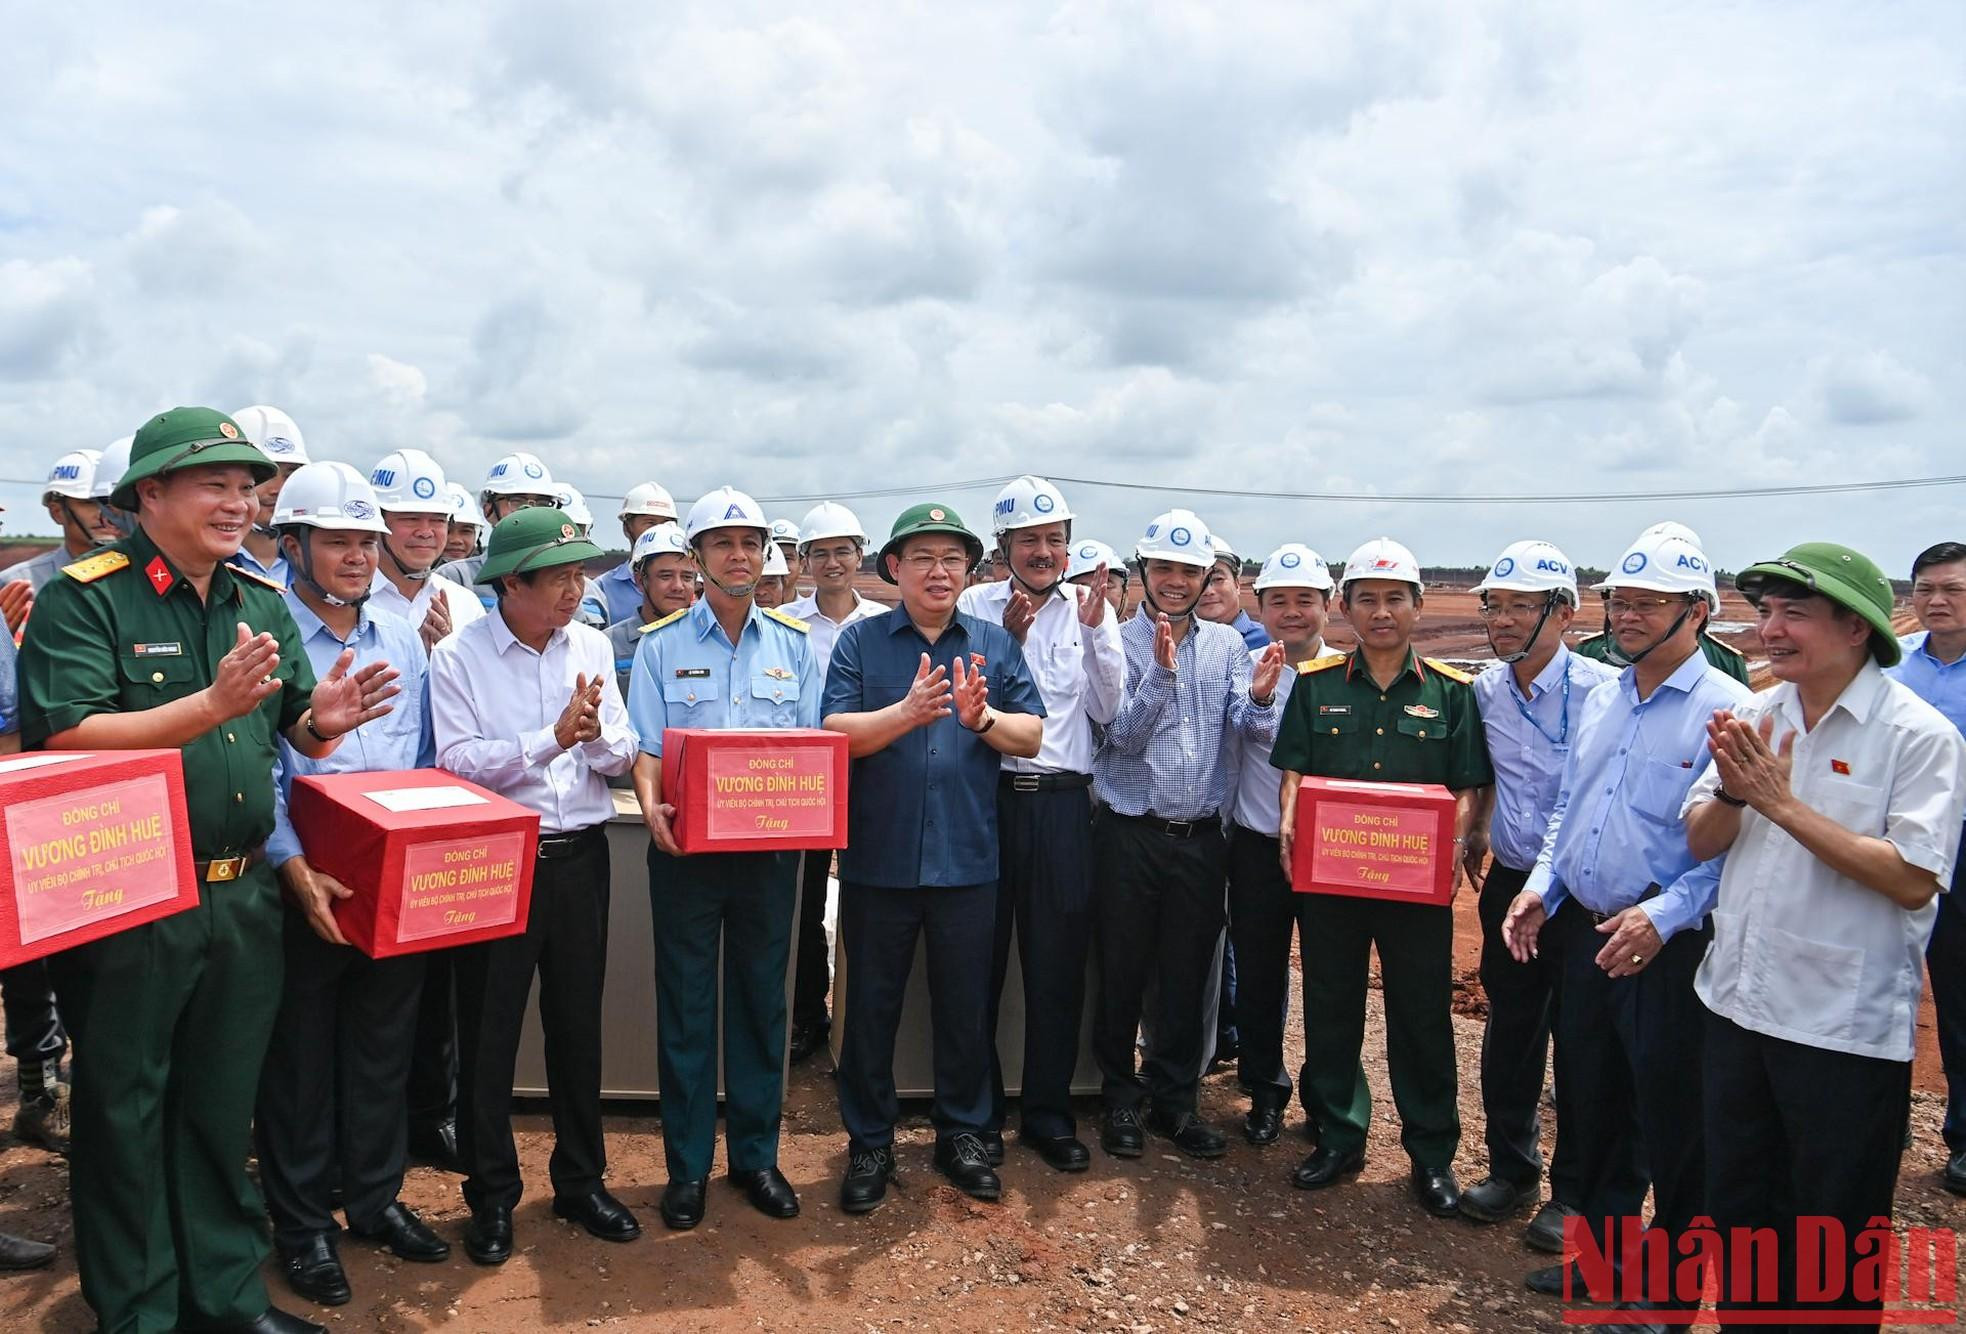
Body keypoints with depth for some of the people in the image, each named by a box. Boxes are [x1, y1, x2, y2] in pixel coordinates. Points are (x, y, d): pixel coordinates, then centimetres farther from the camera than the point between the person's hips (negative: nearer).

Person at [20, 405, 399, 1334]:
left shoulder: (262, 602, 9)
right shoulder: (83, 598, -9)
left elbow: (295, 736, 13)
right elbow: (65, 738, -20)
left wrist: (322, 722, -10)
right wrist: (212, 705, -26)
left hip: (243, 898, 6)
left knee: (222, 1107, 17)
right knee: (124, 1111, 10)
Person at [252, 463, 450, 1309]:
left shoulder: (403, 642, 8)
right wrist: (297, 872, -22)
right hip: (305, 885, -4)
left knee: (384, 1047, 15)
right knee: (300, 1056, 9)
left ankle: (376, 1198, 31)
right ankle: (302, 1223, 24)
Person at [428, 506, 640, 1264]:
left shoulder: (592, 647, 4)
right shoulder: (459, 658, -7)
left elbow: (622, 755, 4)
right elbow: (458, 763, -16)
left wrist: (597, 736, -18)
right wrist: (552, 737, -21)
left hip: (579, 857, 4)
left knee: (577, 1023, 13)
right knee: (488, 1033, 8)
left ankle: (581, 1180, 29)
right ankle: (491, 1195, 25)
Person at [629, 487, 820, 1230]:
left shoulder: (793, 644, 8)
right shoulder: (662, 644, 2)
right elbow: (645, 745, -1)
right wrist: (651, 802, -22)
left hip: (771, 848, 2)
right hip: (686, 845, -2)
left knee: (761, 998, 10)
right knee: (685, 1002, 5)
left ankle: (755, 1154, 24)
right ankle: (687, 1165, 18)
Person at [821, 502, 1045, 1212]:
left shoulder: (995, 643, 6)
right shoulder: (861, 640, 0)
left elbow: (1032, 734, 2)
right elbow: (835, 733, -11)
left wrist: (982, 718, -17)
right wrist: (907, 712, -25)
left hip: (967, 858, 2)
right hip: (878, 856, -1)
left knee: (965, 1004, 13)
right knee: (871, 1006, 10)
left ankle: (962, 1133, 31)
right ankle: (869, 1143, 26)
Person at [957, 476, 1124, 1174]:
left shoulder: (1091, 608, 7)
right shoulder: (976, 607, 2)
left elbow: (1109, 711, 1)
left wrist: (1097, 633, -9)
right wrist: (1007, 638, -15)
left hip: (1064, 802, 2)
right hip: (987, 795, -1)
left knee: (1058, 962, 9)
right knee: (980, 959, 7)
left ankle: (1048, 1110, 25)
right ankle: (978, 1111, 23)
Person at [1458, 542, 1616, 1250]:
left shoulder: (1601, 690, -16)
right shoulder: (1486, 690, 3)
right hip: (1509, 883, 5)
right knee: (1508, 1032, 15)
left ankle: (1574, 1192, 23)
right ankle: (1511, 1166, 32)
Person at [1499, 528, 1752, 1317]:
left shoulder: (1729, 709, -13)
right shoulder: (1600, 700, 10)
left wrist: (1663, 915, -25)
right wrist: (1541, 887, 5)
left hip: (1668, 947, -7)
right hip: (1582, 929, 7)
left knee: (1671, 1120, 7)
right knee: (1587, 1097, 19)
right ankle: (1602, 1243, 38)